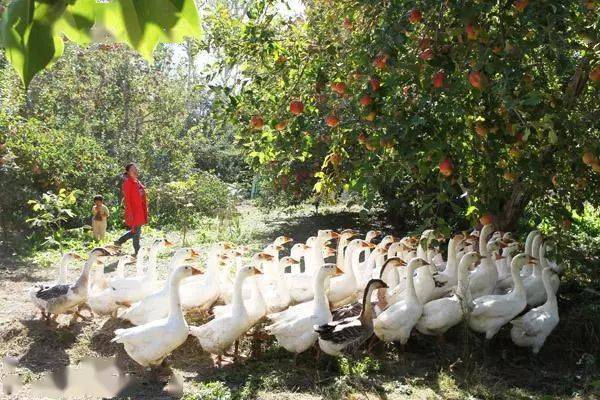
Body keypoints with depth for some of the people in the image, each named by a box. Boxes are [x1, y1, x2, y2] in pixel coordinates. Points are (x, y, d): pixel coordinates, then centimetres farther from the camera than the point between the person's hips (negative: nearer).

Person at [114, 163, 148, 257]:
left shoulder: (137, 182, 14)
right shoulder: (128, 183, -10)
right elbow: (126, 199, -14)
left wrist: (145, 212, 18)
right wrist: (130, 213, -19)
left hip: (140, 211, 8)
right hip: (134, 211, -8)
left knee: (135, 231, 14)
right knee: (136, 231, -2)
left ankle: (119, 241, 29)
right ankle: (137, 252, 8)